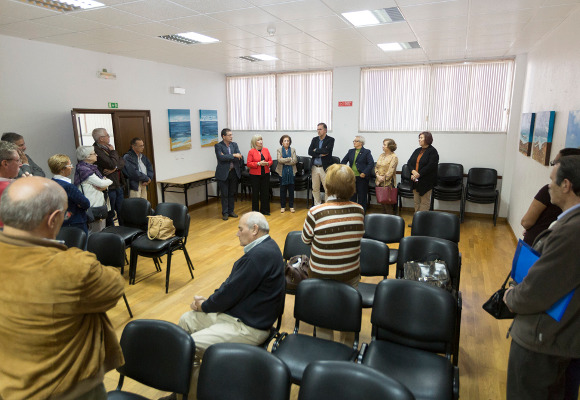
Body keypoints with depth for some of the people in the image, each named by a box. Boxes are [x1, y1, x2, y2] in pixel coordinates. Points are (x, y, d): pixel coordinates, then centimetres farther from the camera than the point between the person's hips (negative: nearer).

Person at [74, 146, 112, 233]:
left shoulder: (92, 167, 13)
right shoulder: (83, 169, -14)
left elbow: (103, 182, 15)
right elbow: (101, 183, -17)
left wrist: (104, 186, -8)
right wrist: (109, 181, 3)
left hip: (100, 204, 9)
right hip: (93, 206, -9)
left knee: (102, 231, 13)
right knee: (96, 232, -4)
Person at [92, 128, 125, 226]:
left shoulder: (107, 148, 14)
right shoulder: (96, 150, -14)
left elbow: (122, 162, 8)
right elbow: (112, 164, -23)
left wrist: (115, 168, -12)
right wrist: (113, 151, -6)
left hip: (118, 185, 8)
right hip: (109, 188, -8)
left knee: (121, 213, 15)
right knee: (110, 215, 1)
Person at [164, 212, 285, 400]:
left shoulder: (259, 255, -26)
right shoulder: (264, 247, 8)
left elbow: (231, 291, -23)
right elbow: (232, 283, 14)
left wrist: (204, 305, -5)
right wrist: (209, 300, 3)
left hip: (247, 327, -11)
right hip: (235, 312, 11)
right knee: (186, 320, 12)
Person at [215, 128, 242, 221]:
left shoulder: (234, 145, 7)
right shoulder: (218, 146, -6)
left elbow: (240, 157, -4)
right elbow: (221, 157, -22)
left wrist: (227, 157, -15)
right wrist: (233, 155, -21)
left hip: (234, 172, 4)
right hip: (223, 173, -4)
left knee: (232, 193, 12)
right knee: (224, 194, 3)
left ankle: (231, 211, 24)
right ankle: (225, 213, 14)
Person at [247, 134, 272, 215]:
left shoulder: (266, 150, 8)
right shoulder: (251, 151, -4)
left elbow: (271, 161, 11)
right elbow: (248, 164, -7)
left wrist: (267, 163, -10)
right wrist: (258, 163, -17)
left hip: (265, 174, 4)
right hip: (255, 175, -3)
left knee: (265, 192, 6)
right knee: (255, 193, 4)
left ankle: (265, 210, 18)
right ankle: (255, 211, 15)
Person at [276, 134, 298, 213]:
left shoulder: (293, 150, 5)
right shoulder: (279, 150, 3)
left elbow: (295, 161, -8)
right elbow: (279, 160, -13)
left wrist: (285, 161, -12)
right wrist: (289, 159, -12)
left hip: (291, 172, 1)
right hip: (282, 172, -1)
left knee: (291, 190, 4)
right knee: (283, 190, 5)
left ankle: (291, 206, 13)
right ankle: (283, 206, 14)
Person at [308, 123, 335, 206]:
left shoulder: (330, 140, -2)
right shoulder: (314, 139, 11)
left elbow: (326, 150, -19)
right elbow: (310, 152, -1)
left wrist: (316, 150, -6)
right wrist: (320, 154, -13)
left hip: (325, 168, -4)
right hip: (315, 167, 5)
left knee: (327, 189, -3)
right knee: (315, 188, 10)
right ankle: (317, 205, 23)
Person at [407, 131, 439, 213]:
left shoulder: (432, 151, -6)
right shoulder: (417, 151, 14)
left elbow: (431, 166, -17)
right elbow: (409, 162, 8)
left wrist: (419, 174, -19)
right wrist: (413, 171, -12)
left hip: (426, 181, -6)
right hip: (415, 180, 7)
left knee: (424, 201, 0)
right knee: (416, 201, 12)